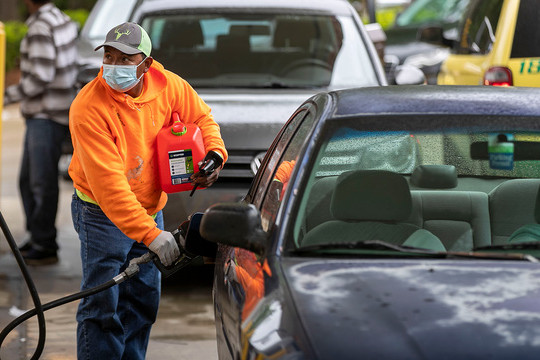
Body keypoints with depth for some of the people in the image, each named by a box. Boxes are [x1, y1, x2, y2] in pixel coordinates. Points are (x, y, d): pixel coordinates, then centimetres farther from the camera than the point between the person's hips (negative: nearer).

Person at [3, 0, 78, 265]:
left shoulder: (41, 28, -18)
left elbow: (40, 78, -22)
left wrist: (7, 95, -14)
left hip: (47, 117, -10)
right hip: (40, 116, 10)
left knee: (42, 182, -5)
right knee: (28, 180, 16)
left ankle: (44, 246, -1)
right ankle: (37, 238, 23)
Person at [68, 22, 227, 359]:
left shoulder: (168, 85, -10)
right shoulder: (88, 107, -26)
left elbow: (201, 116, 12)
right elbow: (107, 182, -32)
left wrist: (215, 153, -8)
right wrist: (150, 234, -37)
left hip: (150, 207, 6)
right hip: (102, 213, -6)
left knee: (144, 300, 12)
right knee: (103, 306, -9)